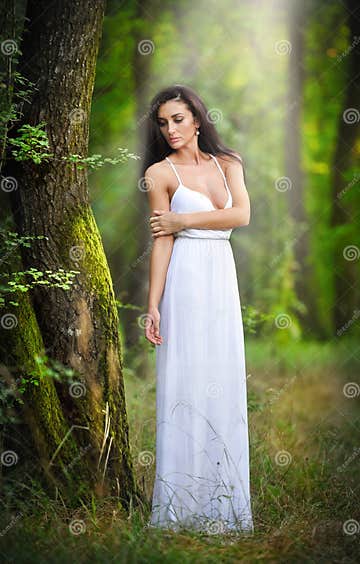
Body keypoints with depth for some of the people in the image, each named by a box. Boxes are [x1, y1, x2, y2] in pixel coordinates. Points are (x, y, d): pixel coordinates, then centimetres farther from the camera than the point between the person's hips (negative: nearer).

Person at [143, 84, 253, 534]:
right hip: (185, 278, -4)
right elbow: (161, 241, -5)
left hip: (223, 276, 4)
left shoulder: (227, 163, 11)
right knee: (184, 382, -4)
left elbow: (242, 214, -4)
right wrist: (153, 305, -11)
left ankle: (221, 498, 12)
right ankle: (182, 502, 3)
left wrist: (182, 220, -9)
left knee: (224, 380, 4)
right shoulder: (160, 172, 0)